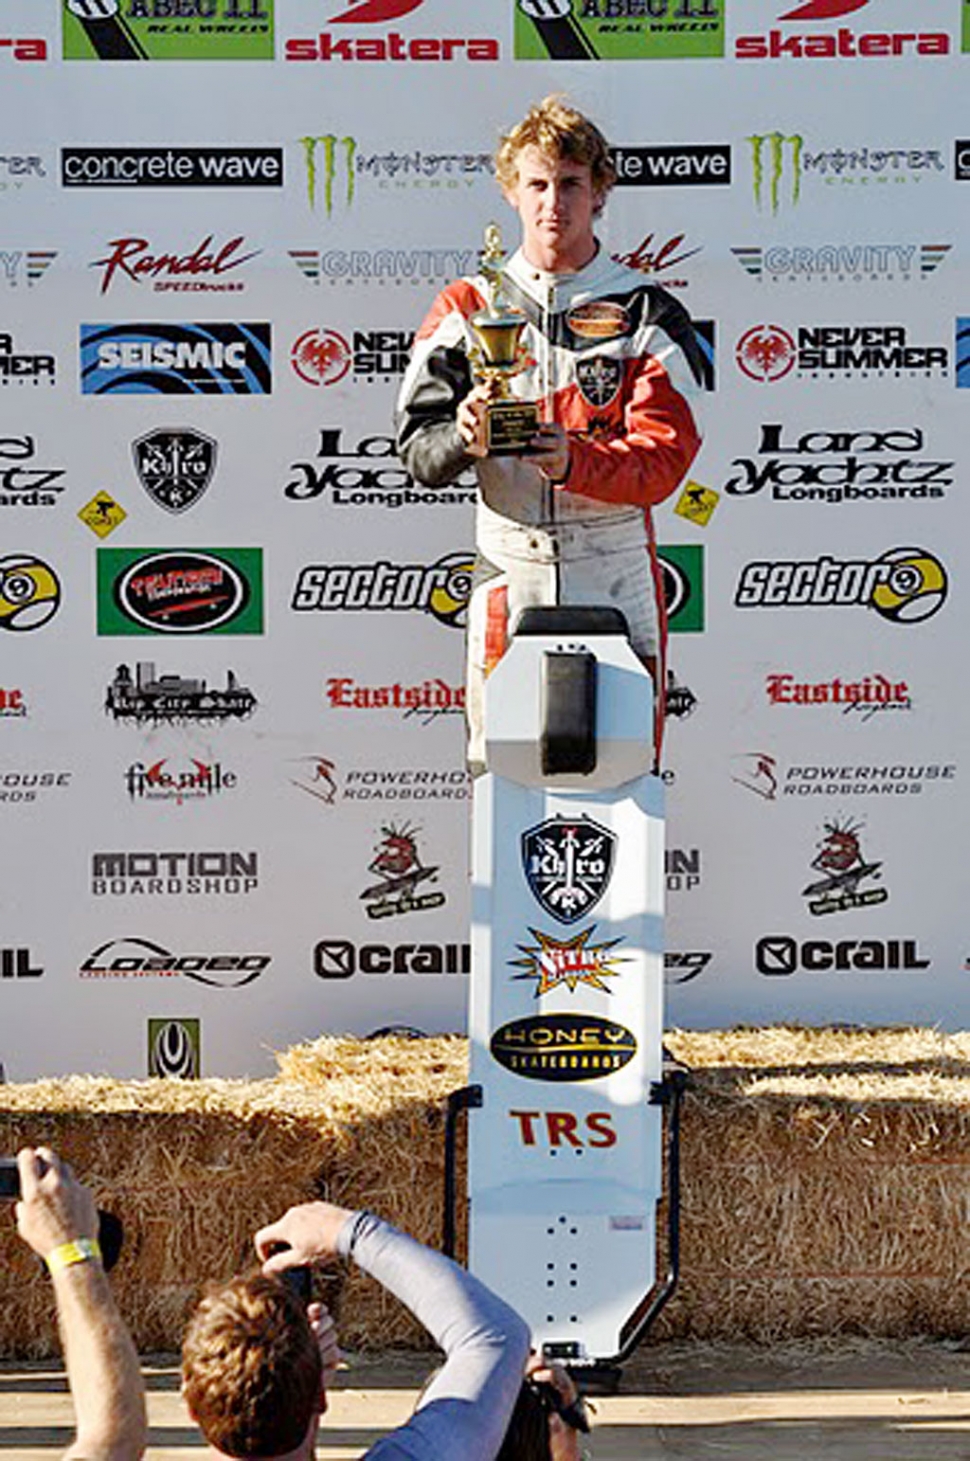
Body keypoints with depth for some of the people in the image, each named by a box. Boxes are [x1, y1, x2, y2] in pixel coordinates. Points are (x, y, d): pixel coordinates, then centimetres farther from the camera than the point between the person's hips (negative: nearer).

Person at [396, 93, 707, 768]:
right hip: (508, 579, 1)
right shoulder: (467, 308, 8)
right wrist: (463, 438, -20)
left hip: (615, 582, -1)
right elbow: (417, 449, 4)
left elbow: (666, 453, -8)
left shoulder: (646, 313, 4)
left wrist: (577, 462, -27)